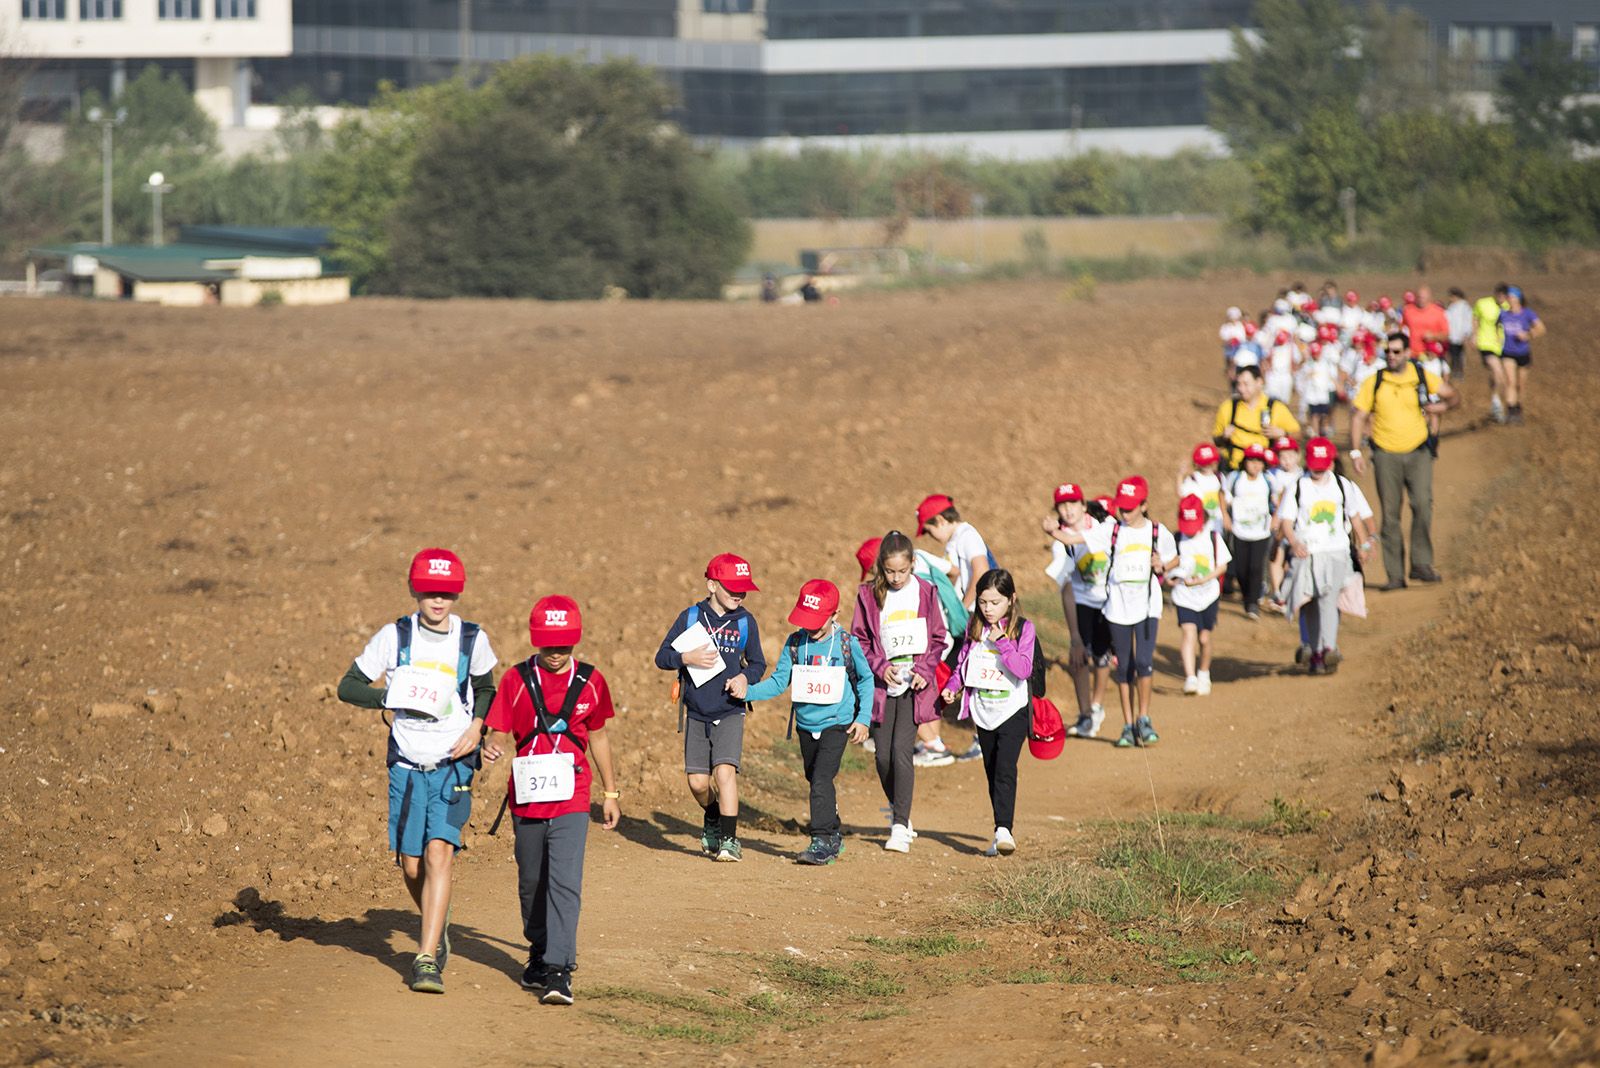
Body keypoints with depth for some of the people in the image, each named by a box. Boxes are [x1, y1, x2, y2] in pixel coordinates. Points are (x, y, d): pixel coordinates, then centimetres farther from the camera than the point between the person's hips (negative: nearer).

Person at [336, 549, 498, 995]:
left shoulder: (473, 640, 1)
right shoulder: (395, 636, -2)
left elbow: (485, 689, 18)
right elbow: (348, 687, 1)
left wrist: (477, 727, -1)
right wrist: (392, 697, -16)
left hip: (454, 766, -1)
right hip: (407, 766, 1)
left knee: (439, 853, -17)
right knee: (410, 864, 3)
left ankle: (427, 959, -18)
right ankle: (437, 925, 35)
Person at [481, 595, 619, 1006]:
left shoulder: (590, 681, 4)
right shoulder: (516, 680, 1)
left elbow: (598, 737, 15)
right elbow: (501, 732, 1)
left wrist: (610, 794, 18)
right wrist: (494, 746, -24)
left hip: (571, 801, -1)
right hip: (526, 799, 1)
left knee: (564, 883, -14)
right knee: (531, 884, 13)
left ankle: (559, 970, -17)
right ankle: (539, 953, 33)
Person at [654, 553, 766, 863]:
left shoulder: (745, 622, 1)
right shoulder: (690, 617, -2)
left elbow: (758, 663, 12)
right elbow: (662, 657, -1)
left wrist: (745, 677, -10)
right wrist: (687, 658, -21)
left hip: (730, 712, -1)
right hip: (696, 713, 1)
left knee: (725, 770, -19)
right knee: (698, 781, 3)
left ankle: (729, 840, -13)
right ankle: (713, 822, 34)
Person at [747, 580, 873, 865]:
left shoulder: (847, 644, -9)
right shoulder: (795, 643, -2)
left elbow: (865, 679, 4)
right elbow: (778, 682, -3)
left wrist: (863, 718, -3)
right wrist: (747, 692, -19)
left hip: (837, 724, -5)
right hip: (806, 725, 5)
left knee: (821, 780, -17)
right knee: (816, 780, 15)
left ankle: (822, 843, -15)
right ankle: (833, 838, 31)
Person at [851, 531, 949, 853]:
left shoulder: (925, 593, 1)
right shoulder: (869, 595, 2)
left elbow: (938, 639, 6)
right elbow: (859, 640, 6)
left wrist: (925, 670, -8)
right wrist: (880, 667, -9)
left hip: (914, 685, -2)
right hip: (881, 683, 2)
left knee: (901, 750, -14)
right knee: (883, 755, 2)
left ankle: (900, 827, -13)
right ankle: (899, 813, 27)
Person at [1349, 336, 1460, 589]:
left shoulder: (1422, 376, 2)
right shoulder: (1375, 382, 3)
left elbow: (1454, 396, 12)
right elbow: (1358, 416, 5)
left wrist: (1443, 405, -11)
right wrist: (1356, 451, -4)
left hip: (1418, 453, -1)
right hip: (1386, 455, 1)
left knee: (1423, 505, -19)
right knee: (1390, 515, 2)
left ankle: (1421, 564, -11)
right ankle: (1395, 575, 7)